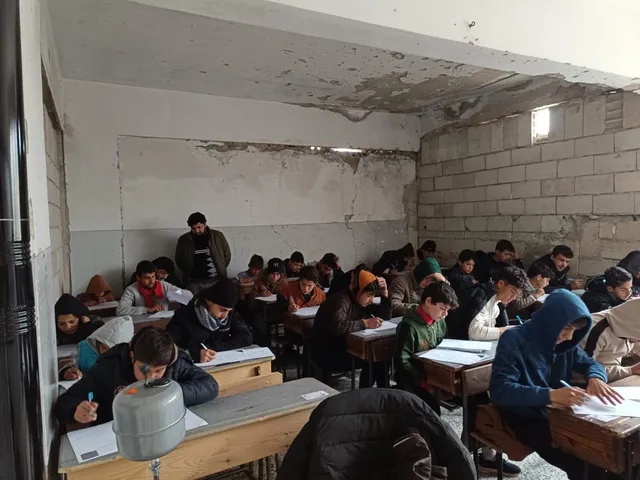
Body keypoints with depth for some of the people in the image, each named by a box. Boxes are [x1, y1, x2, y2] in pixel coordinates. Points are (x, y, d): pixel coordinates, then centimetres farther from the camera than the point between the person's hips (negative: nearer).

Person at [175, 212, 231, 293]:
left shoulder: (218, 236, 2)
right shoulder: (184, 240, 4)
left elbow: (227, 255, 10)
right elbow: (179, 260, 13)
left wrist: (220, 270, 5)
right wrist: (189, 273, 5)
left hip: (216, 281, 0)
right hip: (194, 283, 1)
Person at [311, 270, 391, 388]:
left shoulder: (362, 300, 4)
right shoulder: (342, 300, -23)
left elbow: (386, 316, 8)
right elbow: (338, 326, -42)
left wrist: (385, 293, -5)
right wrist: (365, 323, -31)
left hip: (345, 346, 9)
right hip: (325, 353, -9)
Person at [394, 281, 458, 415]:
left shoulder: (440, 322, 4)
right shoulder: (409, 326, -19)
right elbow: (401, 362, -18)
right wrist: (423, 381, -24)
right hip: (414, 380, -7)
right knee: (431, 407, -29)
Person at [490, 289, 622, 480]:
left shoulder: (563, 341, 1)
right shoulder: (514, 340, -20)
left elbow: (589, 362, 12)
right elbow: (499, 390, -27)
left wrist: (595, 378, -13)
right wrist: (550, 394, -40)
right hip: (526, 419, -7)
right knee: (582, 462, -24)